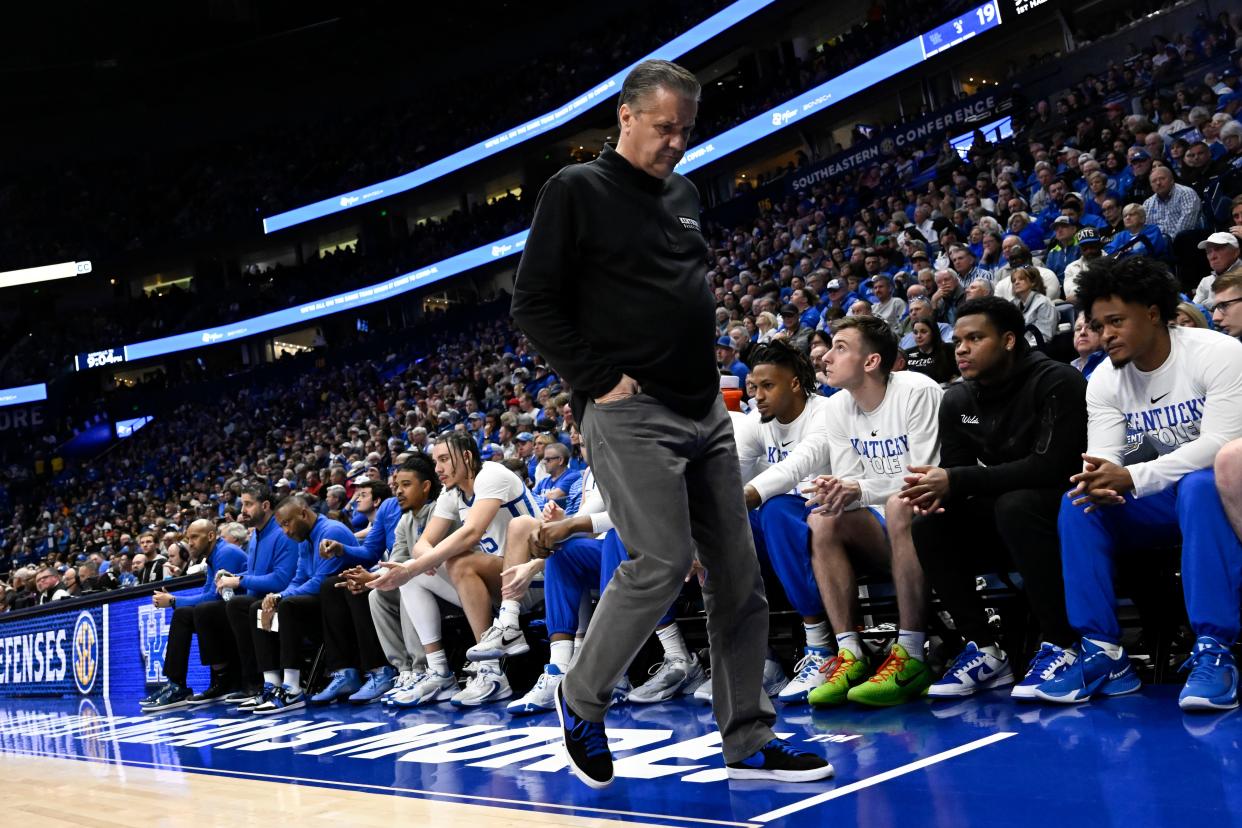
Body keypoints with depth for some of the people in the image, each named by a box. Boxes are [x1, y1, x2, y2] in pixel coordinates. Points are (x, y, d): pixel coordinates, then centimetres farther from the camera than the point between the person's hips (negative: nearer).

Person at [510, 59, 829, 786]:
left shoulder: (685, 194, 17)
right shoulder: (577, 191, -4)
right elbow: (535, 303, -8)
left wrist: (710, 369, 13)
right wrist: (598, 380, -13)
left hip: (705, 410, 8)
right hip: (632, 413, -7)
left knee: (739, 571, 4)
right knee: (663, 562, -14)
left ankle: (749, 741, 12)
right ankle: (582, 699, 10)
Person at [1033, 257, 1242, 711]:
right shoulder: (1104, 380, 0)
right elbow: (1105, 460, -9)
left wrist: (1130, 479, -34)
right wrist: (1100, 483, -36)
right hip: (1155, 503, 5)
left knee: (1200, 487, -38)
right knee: (1079, 501, -19)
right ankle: (1102, 651, -20)